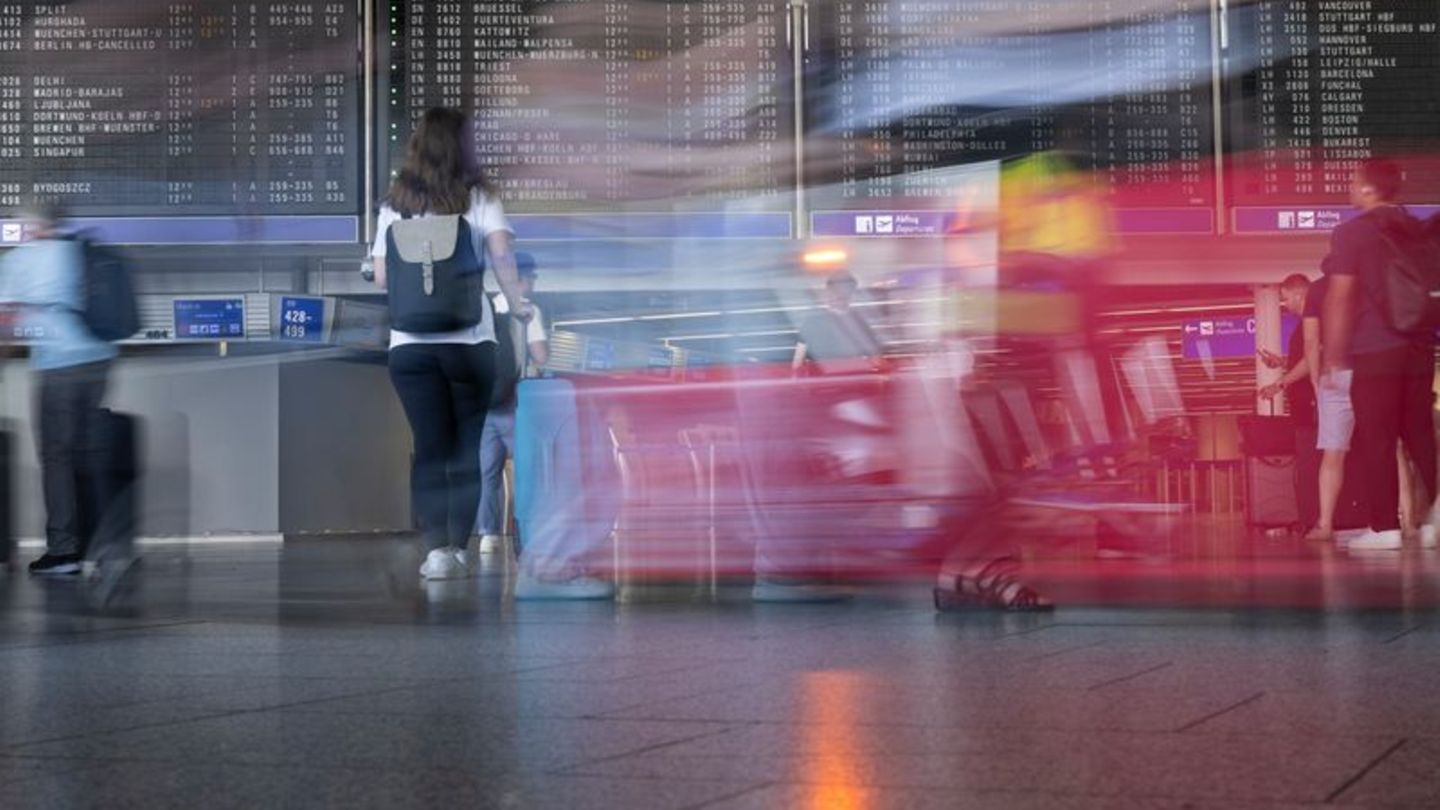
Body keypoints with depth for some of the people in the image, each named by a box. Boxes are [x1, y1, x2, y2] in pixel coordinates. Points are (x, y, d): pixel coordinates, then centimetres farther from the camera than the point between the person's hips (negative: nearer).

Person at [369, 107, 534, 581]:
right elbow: (501, 256, -13)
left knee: (429, 447, 5)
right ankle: (459, 547, 7)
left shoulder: (395, 204, 7)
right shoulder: (479, 199, 2)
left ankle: (437, 548, -4)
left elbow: (380, 277, 4)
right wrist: (516, 304, -2)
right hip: (469, 340, -1)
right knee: (467, 448, 9)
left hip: (409, 342, 1)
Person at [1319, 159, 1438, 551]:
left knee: (1376, 440, -2)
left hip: (1375, 352, -6)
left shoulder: (1351, 233, -8)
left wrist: (1333, 360, -7)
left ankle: (1385, 526, -4)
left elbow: (1339, 298, -10)